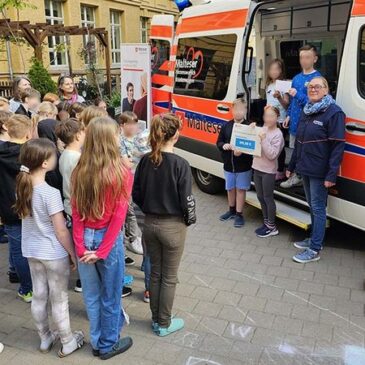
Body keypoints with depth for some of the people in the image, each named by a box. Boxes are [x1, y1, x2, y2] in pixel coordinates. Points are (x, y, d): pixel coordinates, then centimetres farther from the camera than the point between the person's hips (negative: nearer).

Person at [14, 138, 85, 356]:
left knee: (39, 296, 18)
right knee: (59, 299, 9)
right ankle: (68, 342, 26)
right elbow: (61, 231, -20)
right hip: (54, 253, -7)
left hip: (32, 251, 7)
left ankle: (45, 339, 36)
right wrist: (73, 254, -9)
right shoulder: (51, 193, -25)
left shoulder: (22, 187, -3)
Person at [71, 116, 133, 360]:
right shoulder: (122, 173, -17)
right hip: (108, 240, -4)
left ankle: (97, 342, 38)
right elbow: (118, 217, -17)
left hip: (85, 239, 4)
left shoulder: (80, 171, -4)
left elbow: (76, 213, -4)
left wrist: (80, 246, -2)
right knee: (110, 295, 15)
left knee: (91, 294, 19)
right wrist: (102, 251, -11)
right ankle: (108, 345, 33)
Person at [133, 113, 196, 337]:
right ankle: (165, 324, 27)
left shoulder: (146, 160, -4)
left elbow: (136, 194, 2)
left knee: (155, 273, 19)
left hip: (150, 224, 5)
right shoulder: (180, 164, -19)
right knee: (169, 278, 12)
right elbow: (186, 200, -16)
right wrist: (190, 220, 3)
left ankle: (156, 320, 34)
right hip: (173, 226, -5)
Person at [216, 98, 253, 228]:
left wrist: (242, 151, -29)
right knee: (230, 188, 17)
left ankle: (239, 214, 18)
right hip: (228, 165, 5)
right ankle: (232, 210, 37)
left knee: (240, 189, 5)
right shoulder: (226, 126, 2)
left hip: (243, 166, -4)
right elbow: (218, 142, 8)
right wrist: (223, 145, -14)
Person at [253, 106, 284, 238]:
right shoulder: (263, 129, 6)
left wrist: (264, 140, -26)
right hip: (257, 168, 7)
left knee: (268, 198, 1)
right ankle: (266, 223, 28)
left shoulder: (278, 134, -13)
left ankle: (272, 227, 13)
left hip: (268, 171, -7)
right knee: (260, 197, 14)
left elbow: (272, 155, -20)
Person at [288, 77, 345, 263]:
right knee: (312, 206, 17)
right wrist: (291, 166, 20)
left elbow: (338, 146, -16)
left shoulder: (334, 113, -11)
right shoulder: (306, 112, 13)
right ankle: (315, 239, 31)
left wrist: (332, 175, -21)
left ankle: (314, 250, 5)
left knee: (318, 208, -2)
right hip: (305, 169, 7)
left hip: (319, 171, -7)